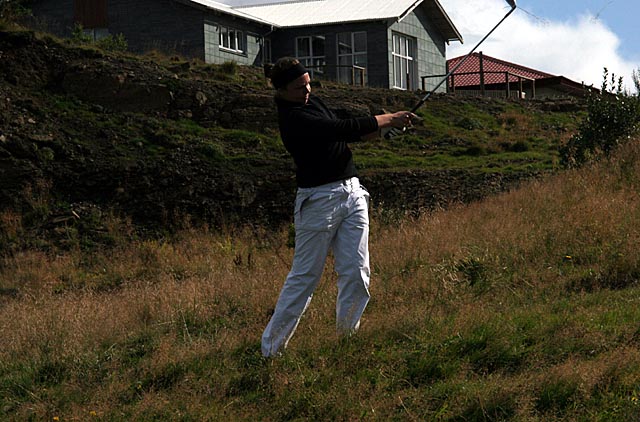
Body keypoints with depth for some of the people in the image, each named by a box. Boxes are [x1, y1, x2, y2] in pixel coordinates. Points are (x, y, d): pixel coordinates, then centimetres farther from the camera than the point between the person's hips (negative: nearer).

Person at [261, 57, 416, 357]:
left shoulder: (310, 101, 12)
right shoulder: (293, 118, -17)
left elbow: (339, 134, 19)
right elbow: (342, 129, -21)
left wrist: (369, 131, -2)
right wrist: (388, 120, -14)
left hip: (351, 192, 8)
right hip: (318, 199, -8)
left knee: (357, 272, 0)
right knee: (305, 276, -3)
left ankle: (347, 336, 9)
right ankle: (271, 348, 5)